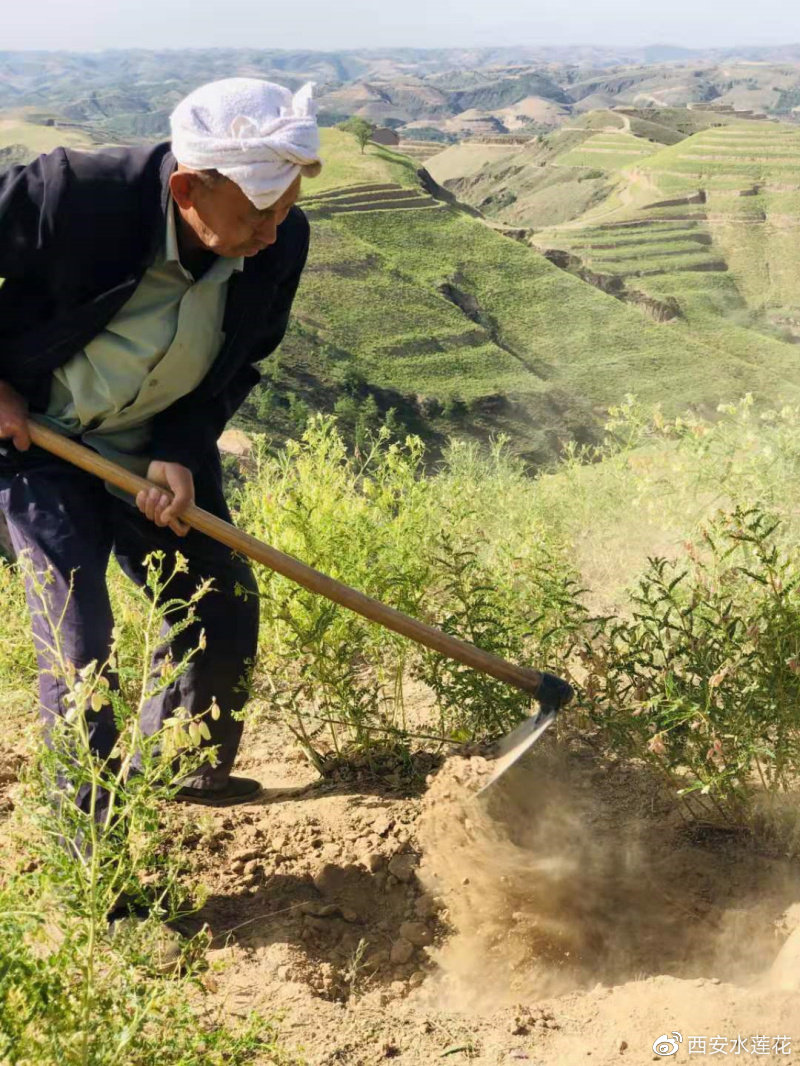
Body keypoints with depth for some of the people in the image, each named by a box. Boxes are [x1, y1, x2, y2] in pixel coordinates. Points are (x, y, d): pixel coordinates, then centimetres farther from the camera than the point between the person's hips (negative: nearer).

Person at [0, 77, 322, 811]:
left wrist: (183, 453, -17)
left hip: (161, 451, 5)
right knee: (78, 640, -8)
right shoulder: (74, 195, -33)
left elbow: (238, 364, -4)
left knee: (225, 613, 10)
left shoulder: (282, 242, -19)